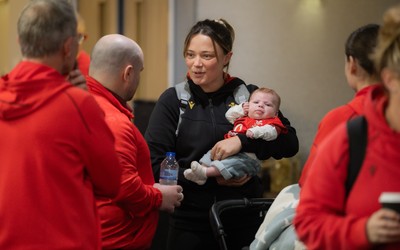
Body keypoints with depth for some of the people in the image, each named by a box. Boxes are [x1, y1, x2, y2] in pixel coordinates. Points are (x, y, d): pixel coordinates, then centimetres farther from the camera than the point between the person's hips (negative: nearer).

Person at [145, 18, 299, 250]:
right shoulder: (173, 100, -2)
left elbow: (290, 143, -5)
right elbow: (156, 165, -6)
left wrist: (243, 141, -20)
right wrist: (210, 178, -15)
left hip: (244, 221, 1)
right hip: (190, 224, -1)